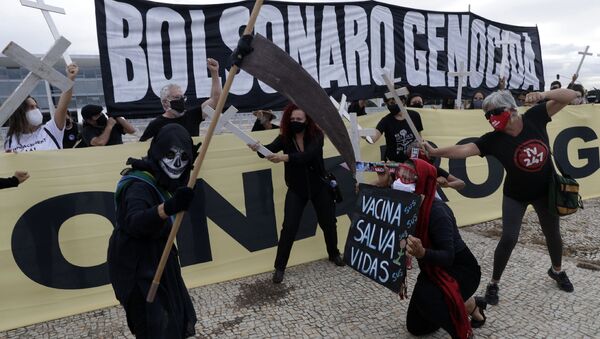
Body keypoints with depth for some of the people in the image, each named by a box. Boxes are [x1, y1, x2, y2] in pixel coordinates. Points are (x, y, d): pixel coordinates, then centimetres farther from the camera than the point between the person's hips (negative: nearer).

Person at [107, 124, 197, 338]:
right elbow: (133, 222, -46)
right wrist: (168, 207, -62)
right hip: (138, 268, -9)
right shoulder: (139, 186, -27)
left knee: (175, 317, 22)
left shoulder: (160, 180, 0)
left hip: (156, 260, 9)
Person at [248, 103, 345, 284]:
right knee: (289, 228, -7)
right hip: (296, 189, 0)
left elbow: (308, 155, -34)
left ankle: (334, 254, 42)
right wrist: (259, 148, -50)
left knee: (328, 223, 15)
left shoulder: (317, 136, -17)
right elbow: (271, 149, -27)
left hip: (319, 187, 0)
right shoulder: (285, 137, -10)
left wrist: (285, 157, -49)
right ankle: (279, 267, 7)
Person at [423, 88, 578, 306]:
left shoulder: (534, 117, -18)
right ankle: (493, 284, 10)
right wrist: (434, 152, -45)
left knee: (553, 233, 20)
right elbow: (463, 150, -33)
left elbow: (569, 96, -15)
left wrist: (543, 95, -33)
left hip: (545, 190, 2)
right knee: (508, 238, -9)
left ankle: (557, 271, 49)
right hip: (515, 195, -2)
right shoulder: (493, 139, -22)